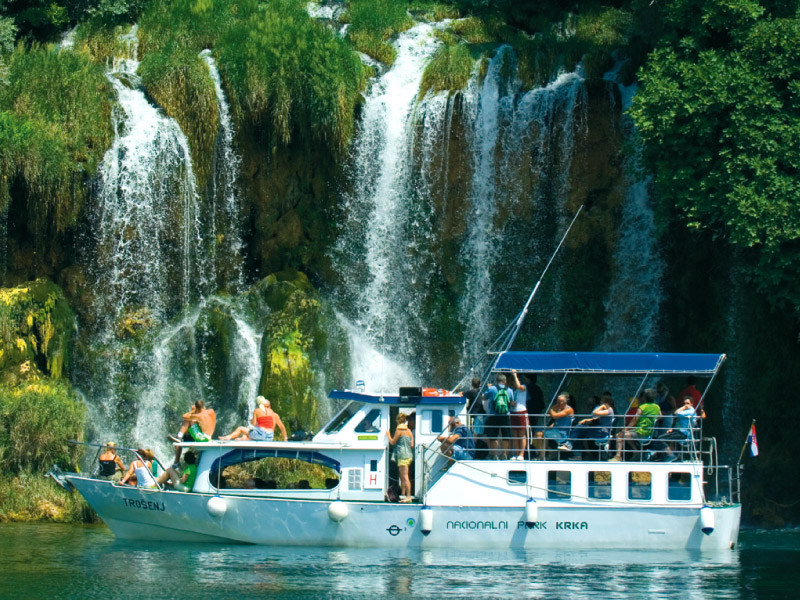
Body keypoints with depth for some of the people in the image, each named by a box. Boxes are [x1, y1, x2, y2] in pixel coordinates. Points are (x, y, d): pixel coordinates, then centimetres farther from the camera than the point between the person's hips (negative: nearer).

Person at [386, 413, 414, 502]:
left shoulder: (399, 430, -8)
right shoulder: (409, 431, 14)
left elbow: (393, 442, -4)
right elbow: (412, 445, 11)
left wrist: (388, 435, 12)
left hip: (402, 456, -9)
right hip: (409, 455, 9)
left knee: (405, 477, -12)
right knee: (402, 477, 17)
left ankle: (408, 497, -17)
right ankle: (403, 495, 22)